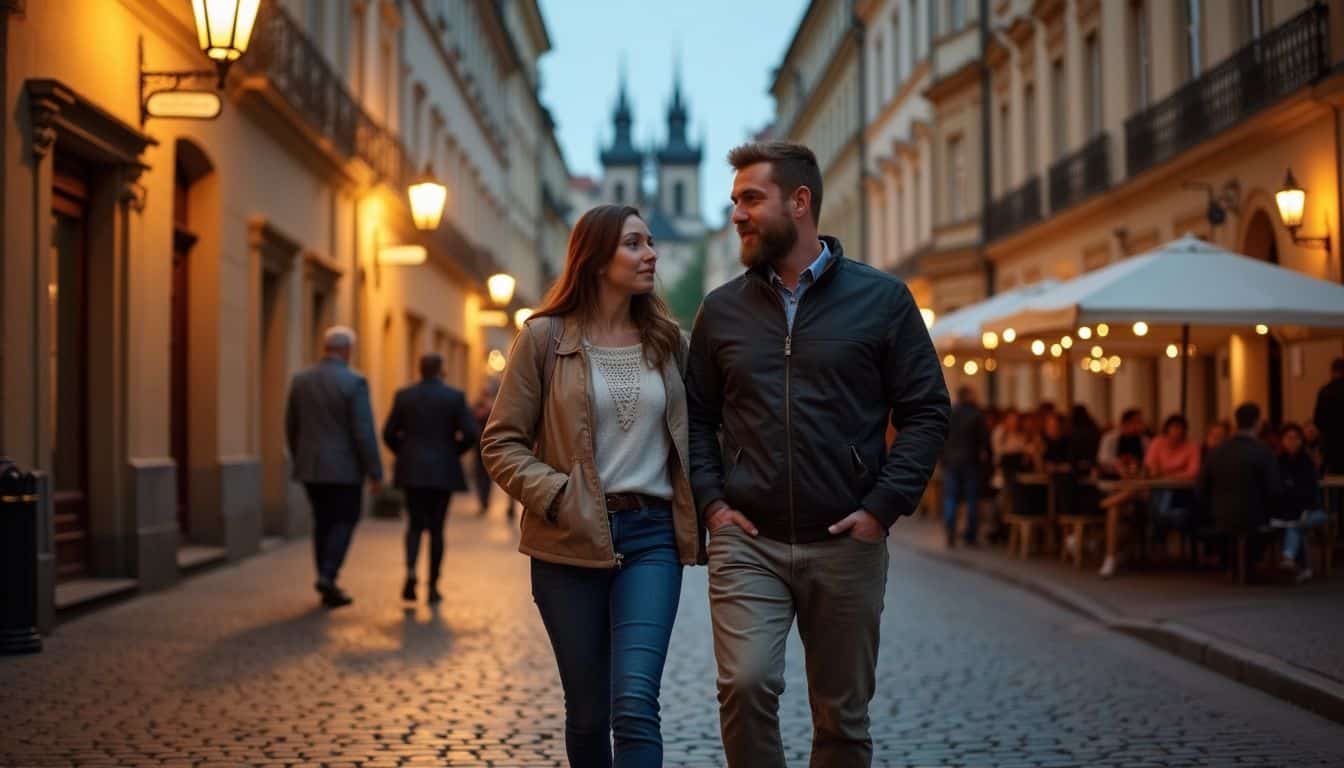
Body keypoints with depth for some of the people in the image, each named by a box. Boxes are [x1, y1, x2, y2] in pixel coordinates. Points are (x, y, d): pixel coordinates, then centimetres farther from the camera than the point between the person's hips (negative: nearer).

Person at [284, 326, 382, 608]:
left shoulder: (300, 380, 3)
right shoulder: (354, 383, -13)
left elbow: (291, 427, 10)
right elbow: (364, 432, -15)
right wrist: (375, 472, -8)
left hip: (310, 468, 5)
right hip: (344, 468, -5)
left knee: (322, 522, 13)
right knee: (344, 521, 6)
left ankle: (328, 587, 17)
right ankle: (327, 576, -10)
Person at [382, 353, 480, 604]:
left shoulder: (404, 395, 1)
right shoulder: (455, 397, -4)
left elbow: (389, 434, 1)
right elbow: (471, 434, -9)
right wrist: (454, 451, 8)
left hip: (412, 471, 1)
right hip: (443, 471, -1)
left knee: (415, 524, 11)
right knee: (436, 527, 8)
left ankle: (411, 570, -14)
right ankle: (433, 586, 11)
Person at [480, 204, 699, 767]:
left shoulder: (666, 340, 9)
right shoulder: (545, 338, -1)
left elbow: (688, 436, 17)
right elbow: (501, 442, 0)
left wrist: (697, 517, 4)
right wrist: (555, 494, -14)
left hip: (651, 536, 1)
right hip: (571, 542, -1)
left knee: (635, 704, -14)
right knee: (587, 712, 9)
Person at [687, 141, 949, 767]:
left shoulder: (882, 299, 2)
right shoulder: (722, 309, 8)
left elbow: (927, 412, 1)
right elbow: (697, 416, 14)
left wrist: (883, 505, -9)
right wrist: (710, 500, -1)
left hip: (846, 545, -1)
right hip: (746, 541, 1)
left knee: (842, 715, 8)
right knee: (745, 685, -18)